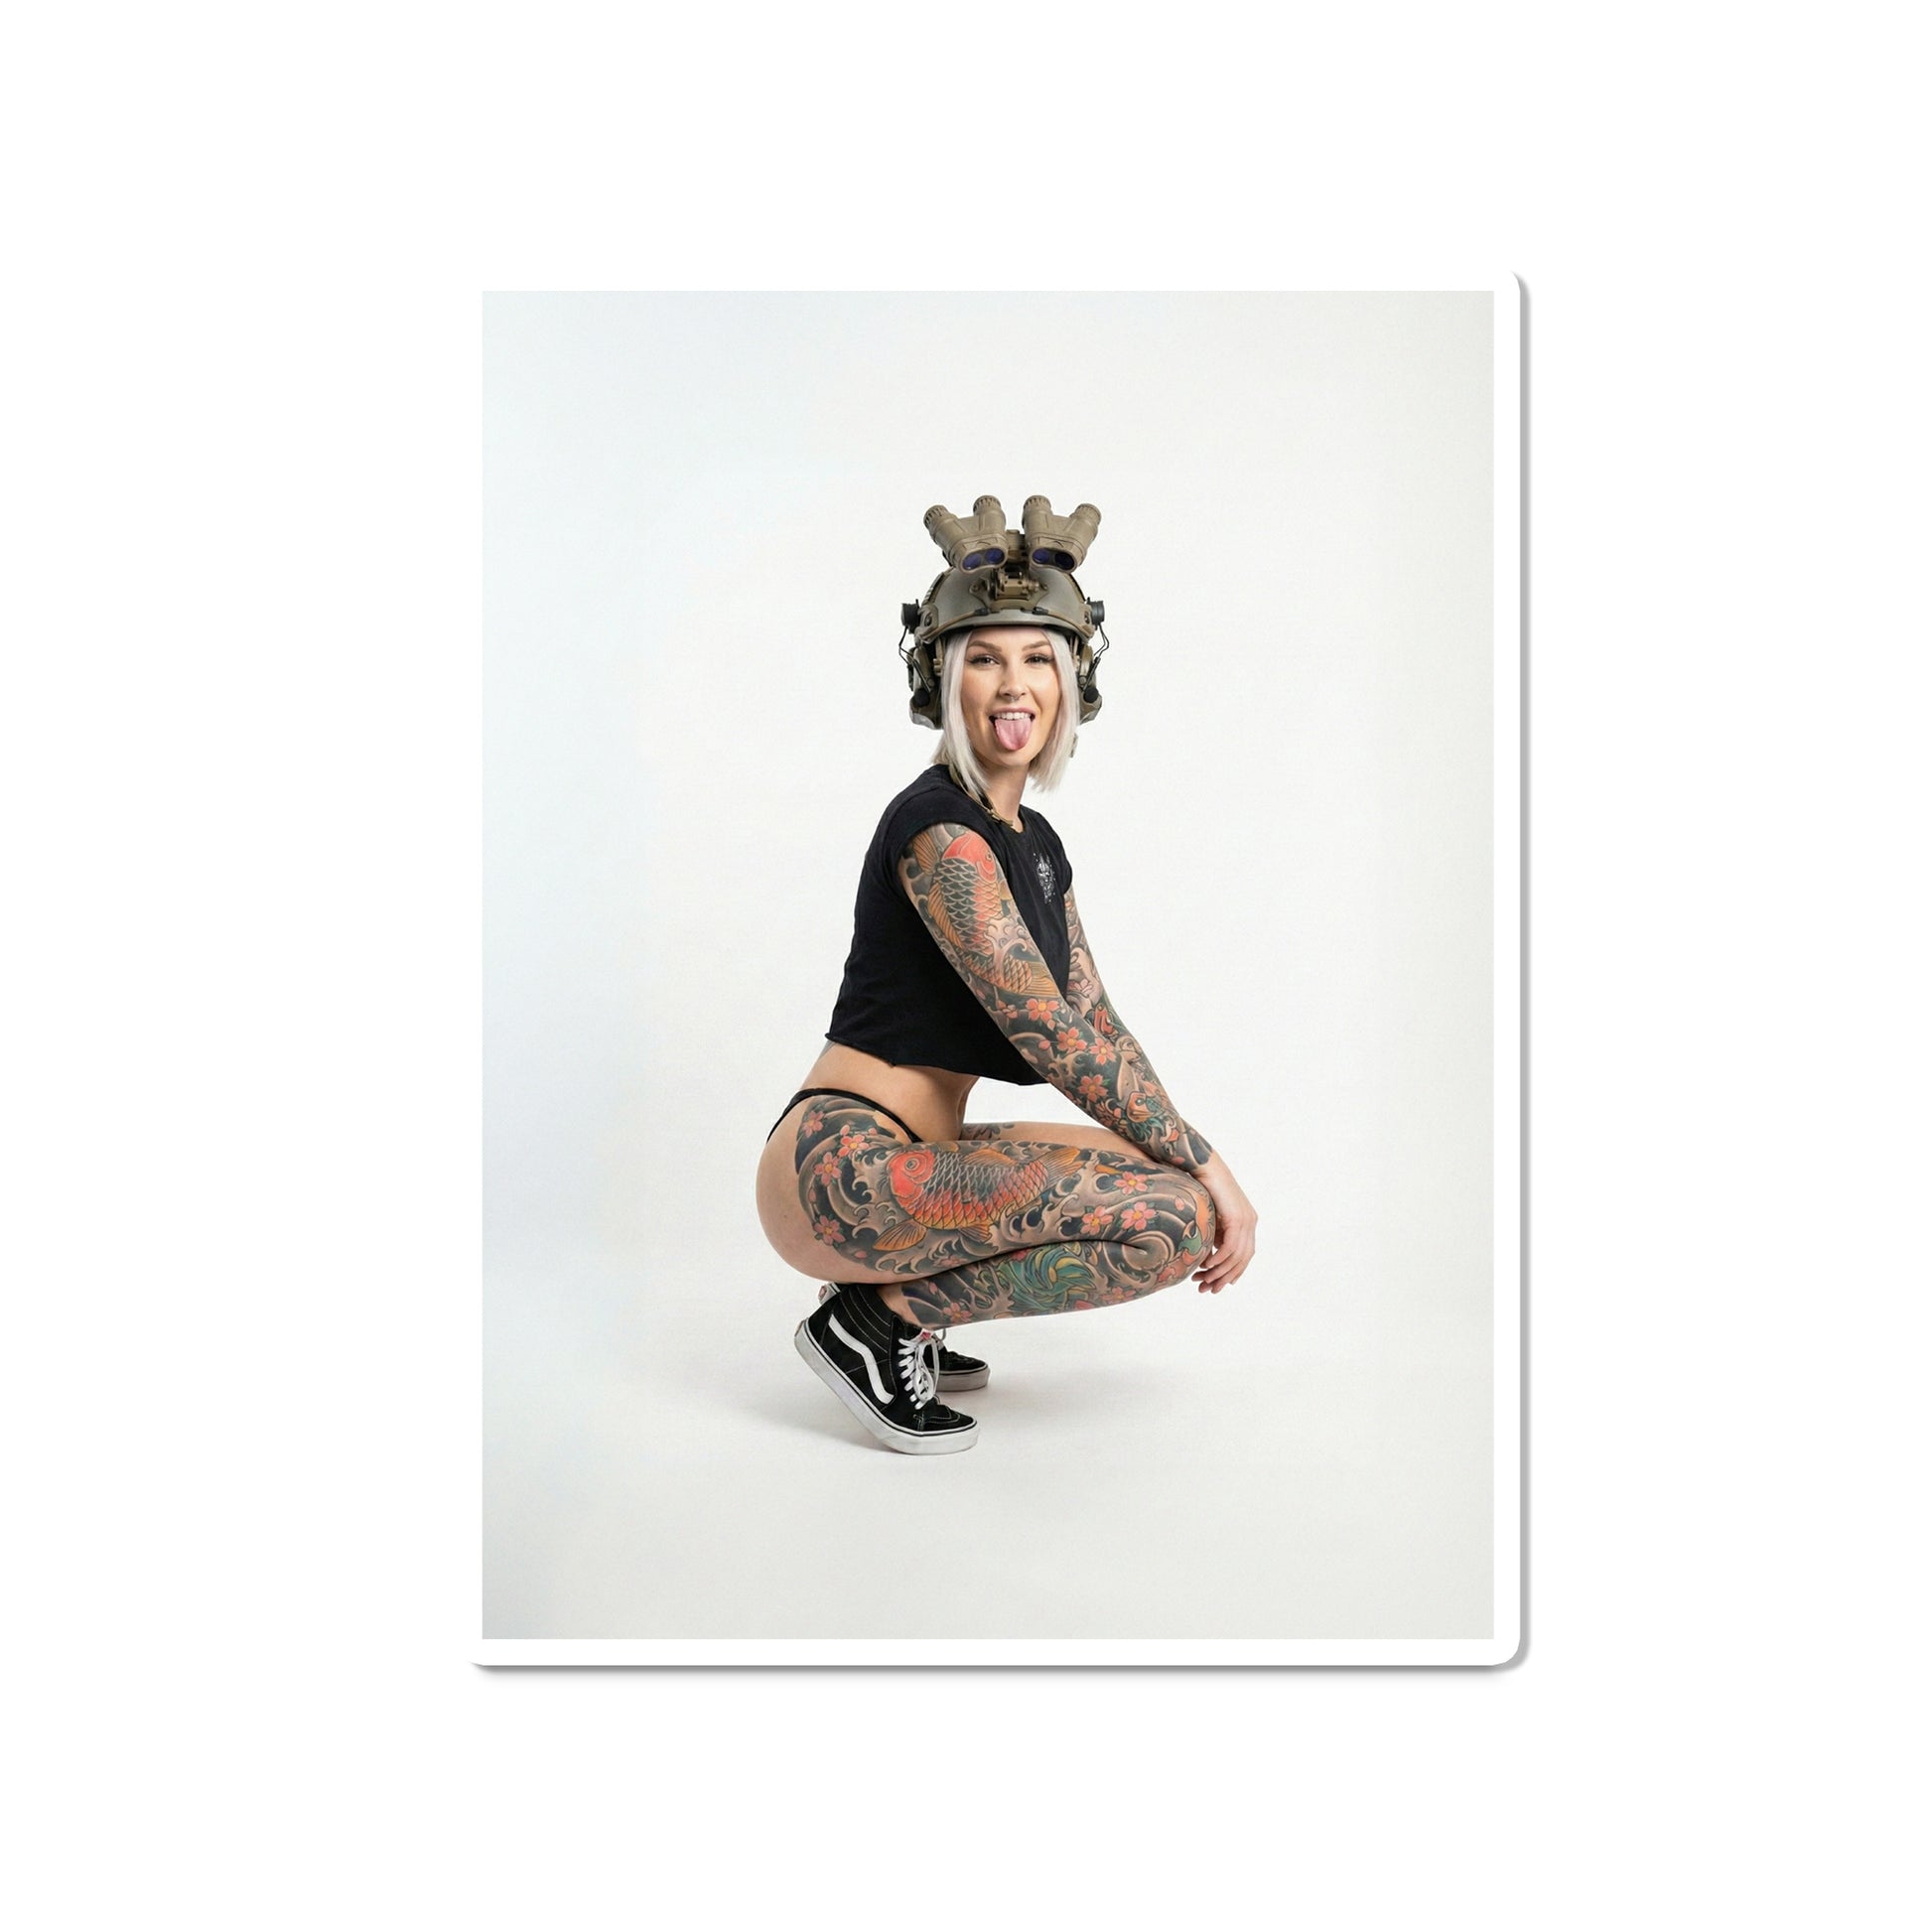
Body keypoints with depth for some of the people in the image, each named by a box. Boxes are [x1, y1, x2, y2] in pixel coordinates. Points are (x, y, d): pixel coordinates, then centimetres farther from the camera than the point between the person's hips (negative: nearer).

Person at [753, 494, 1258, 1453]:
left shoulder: (1036, 840, 13)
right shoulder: (937, 824, -15)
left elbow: (1096, 1023, 13)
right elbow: (1049, 1034, -19)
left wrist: (1203, 1165, 4)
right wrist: (1207, 1169, -14)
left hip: (916, 1158, 9)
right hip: (840, 1170, -9)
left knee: (1172, 1176, 18)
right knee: (1171, 1218, -23)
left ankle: (904, 1314, 14)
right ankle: (878, 1316, -6)